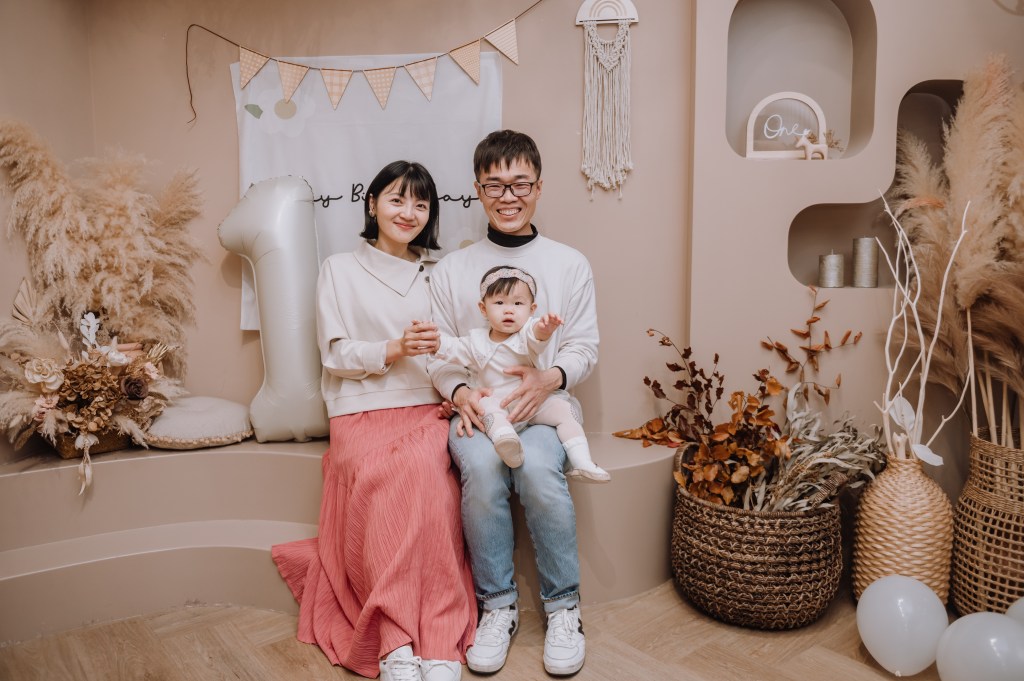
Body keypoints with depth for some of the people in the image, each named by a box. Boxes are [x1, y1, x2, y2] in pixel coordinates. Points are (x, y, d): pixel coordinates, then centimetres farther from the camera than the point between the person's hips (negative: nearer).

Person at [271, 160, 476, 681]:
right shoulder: (340, 269, 14)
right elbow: (336, 354, 5)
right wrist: (394, 350, -12)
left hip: (426, 409, 1)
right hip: (361, 411, -1)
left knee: (421, 467, -34)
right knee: (377, 475, -35)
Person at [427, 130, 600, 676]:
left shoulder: (570, 264, 9)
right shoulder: (450, 270, 11)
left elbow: (584, 346, 6)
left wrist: (550, 377, -15)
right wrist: (461, 392, -13)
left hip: (546, 406, 0)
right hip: (475, 409, 1)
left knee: (537, 465, -32)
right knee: (481, 465, -32)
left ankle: (563, 603, -10)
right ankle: (497, 604, -11)